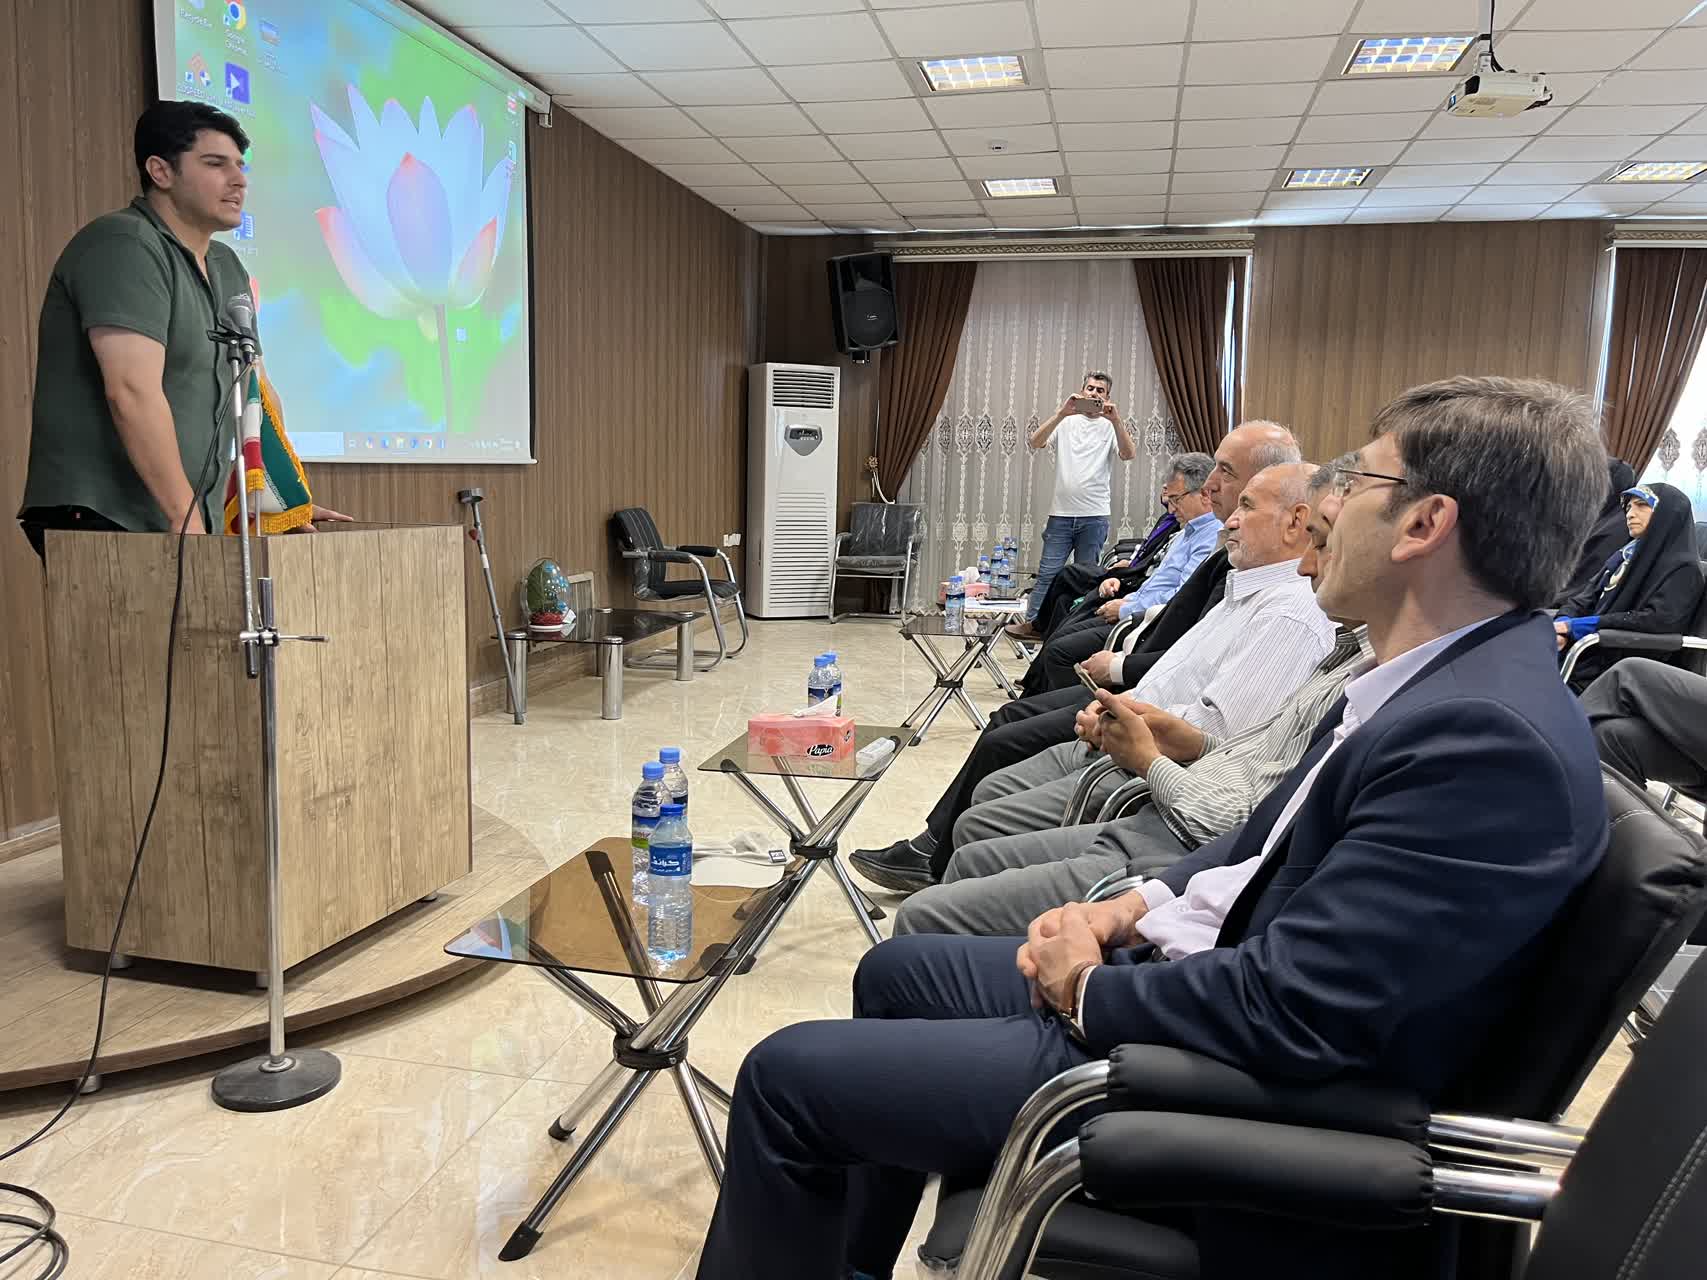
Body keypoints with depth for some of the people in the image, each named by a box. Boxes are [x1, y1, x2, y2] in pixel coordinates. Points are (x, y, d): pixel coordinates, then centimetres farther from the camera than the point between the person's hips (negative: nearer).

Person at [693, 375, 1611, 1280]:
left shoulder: (1490, 738, -28)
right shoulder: (1439, 679, 4)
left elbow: (1288, 1012, -30)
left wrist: (1090, 987, -14)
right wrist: (1140, 904, -1)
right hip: (1199, 983, 10)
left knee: (787, 1074, -6)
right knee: (895, 972, 21)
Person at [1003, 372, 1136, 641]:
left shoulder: (1110, 426, 5)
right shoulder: (1066, 421, 8)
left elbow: (1129, 455, -12)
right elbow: (1036, 442, -6)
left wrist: (1116, 420, -24)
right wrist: (1062, 413, -19)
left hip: (1094, 515, -1)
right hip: (1061, 513, 1)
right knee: (1048, 573, 0)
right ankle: (1032, 623, 6)